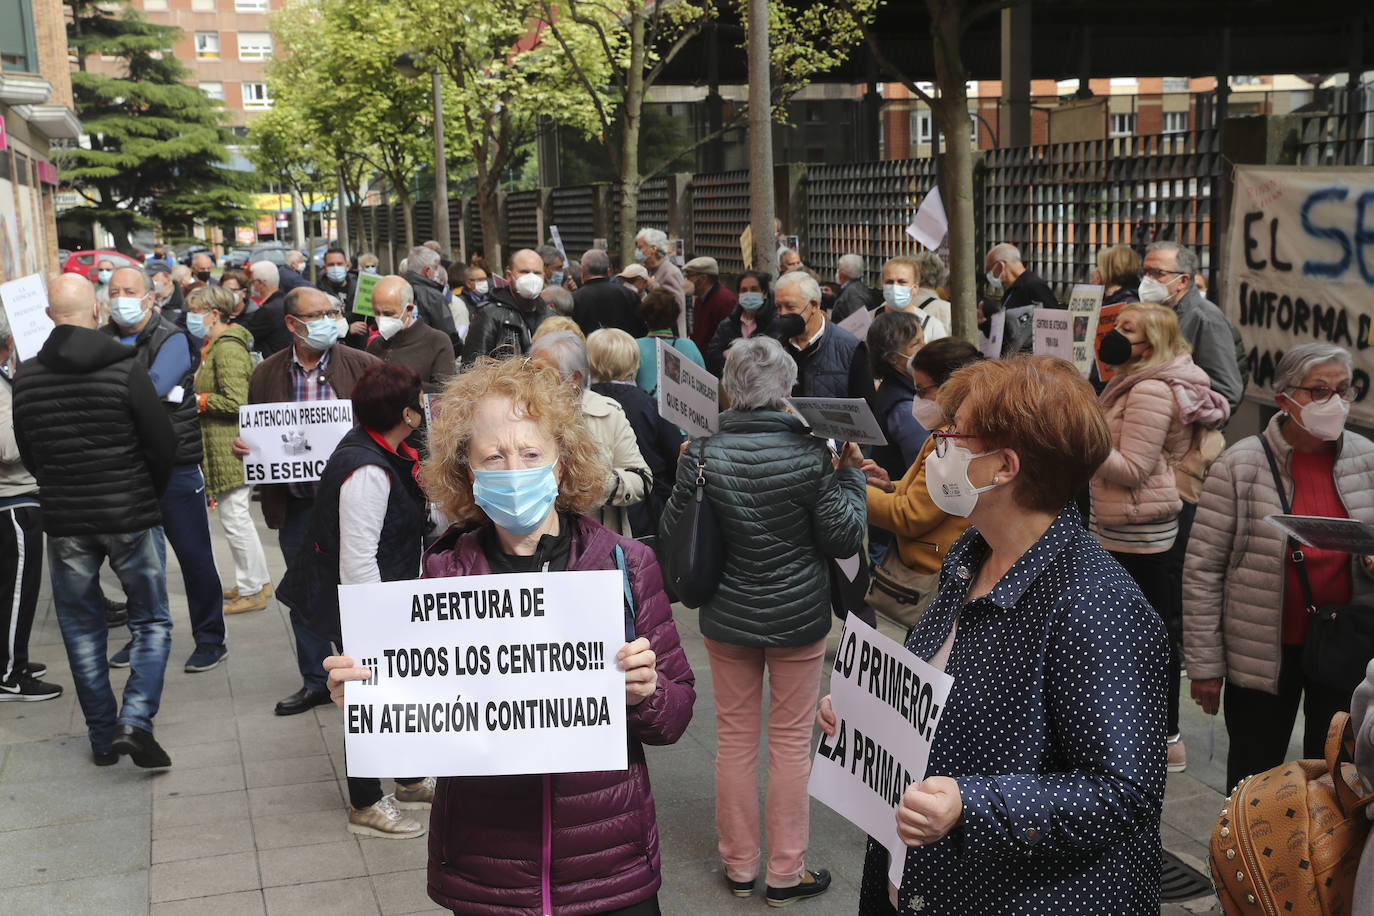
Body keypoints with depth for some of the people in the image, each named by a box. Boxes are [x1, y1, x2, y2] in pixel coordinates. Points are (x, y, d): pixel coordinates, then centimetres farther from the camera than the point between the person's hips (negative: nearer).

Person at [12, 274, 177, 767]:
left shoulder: (25, 376, -2)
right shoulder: (126, 368, -13)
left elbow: (28, 455, 8)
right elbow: (163, 445, -10)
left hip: (64, 521, 3)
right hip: (130, 515, -3)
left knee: (82, 631, 15)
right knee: (152, 623, 10)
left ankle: (102, 736, 19)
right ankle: (135, 721, -6)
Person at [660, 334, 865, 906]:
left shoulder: (702, 455, -10)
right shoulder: (810, 453, -15)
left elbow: (671, 537, -1)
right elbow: (844, 539, -9)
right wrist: (849, 476, 3)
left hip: (727, 618, 2)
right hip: (798, 617, -2)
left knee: (734, 737, 14)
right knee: (791, 741, 10)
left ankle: (739, 866, 25)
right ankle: (785, 874, 19)